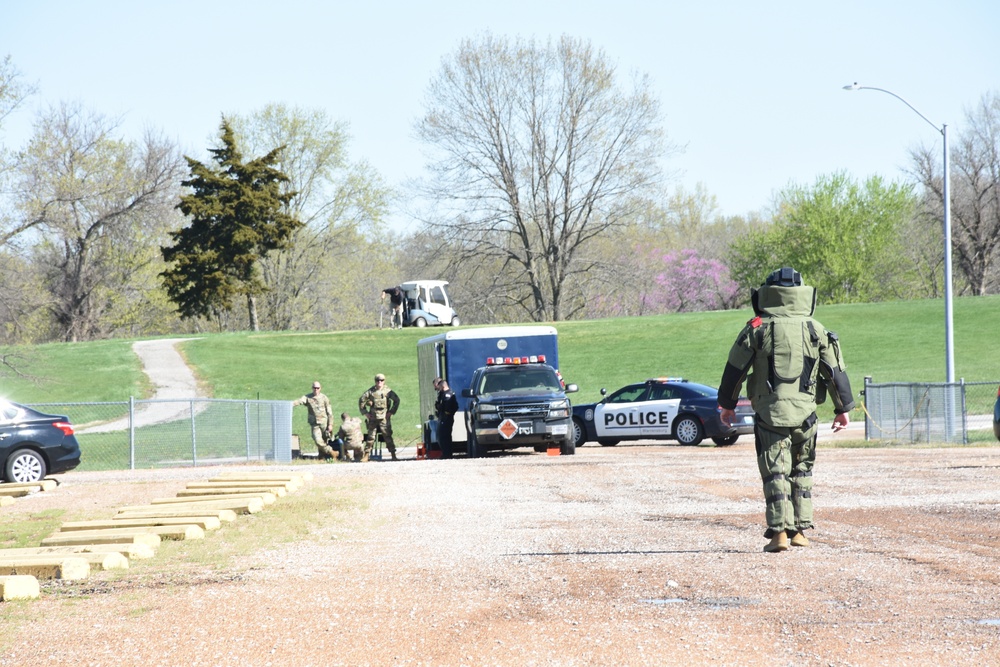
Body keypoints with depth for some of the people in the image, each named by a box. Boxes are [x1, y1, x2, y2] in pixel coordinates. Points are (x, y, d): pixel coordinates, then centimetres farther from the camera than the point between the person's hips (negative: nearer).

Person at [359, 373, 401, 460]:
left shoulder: (388, 391, 0)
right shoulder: (370, 391, 3)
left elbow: (397, 400, 7)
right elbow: (361, 401, 11)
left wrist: (392, 411, 2)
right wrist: (365, 413, 5)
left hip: (384, 417, -1)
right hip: (373, 417, 1)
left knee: (388, 436, -5)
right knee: (370, 437, 4)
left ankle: (393, 455, -3)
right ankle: (366, 455, 10)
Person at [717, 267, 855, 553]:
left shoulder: (757, 329, 0)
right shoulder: (816, 330, 6)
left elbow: (734, 370, 3)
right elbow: (836, 371, 9)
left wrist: (726, 404, 15)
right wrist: (843, 408, 18)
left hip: (770, 412, -2)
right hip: (805, 413, 2)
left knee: (775, 473, -2)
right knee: (801, 472, 16)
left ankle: (779, 532, -12)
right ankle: (799, 530, 15)